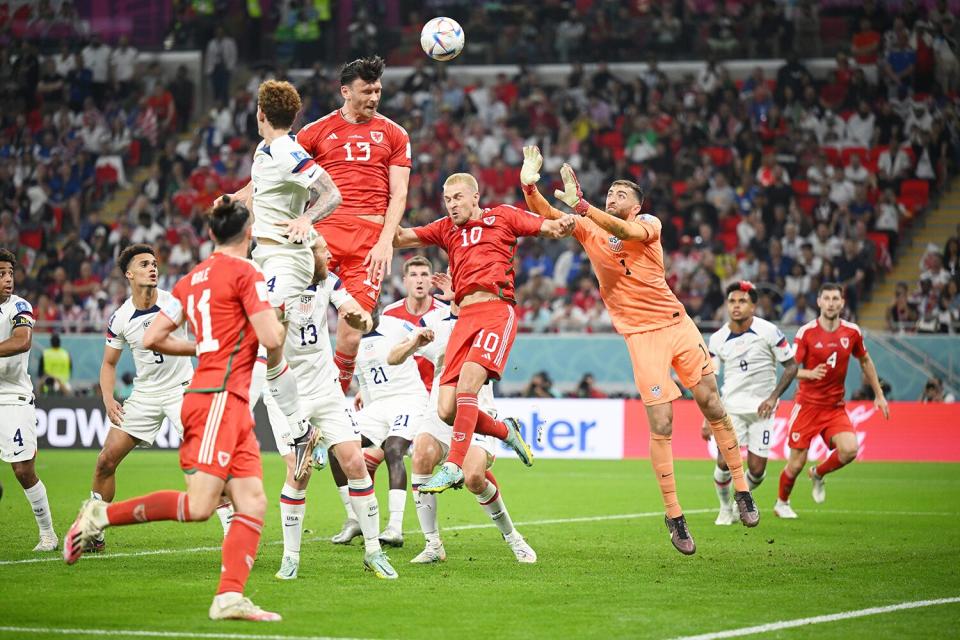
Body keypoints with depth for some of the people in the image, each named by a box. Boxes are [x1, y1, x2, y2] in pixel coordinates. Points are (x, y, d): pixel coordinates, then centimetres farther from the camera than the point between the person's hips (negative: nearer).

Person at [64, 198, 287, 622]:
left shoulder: (191, 279, 17)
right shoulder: (245, 273, -5)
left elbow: (153, 339, 15)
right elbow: (271, 338, -13)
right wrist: (283, 321, 9)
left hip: (233, 404, 9)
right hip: (219, 398, -9)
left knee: (253, 504, -1)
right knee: (199, 505, -14)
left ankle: (229, 598, -12)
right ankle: (101, 515, -7)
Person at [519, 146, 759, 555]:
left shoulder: (649, 224, -2)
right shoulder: (589, 230, 6)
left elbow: (625, 231, -24)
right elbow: (547, 215, -3)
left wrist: (580, 205, -36)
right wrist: (529, 186, -23)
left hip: (676, 322, 0)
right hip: (640, 334, 0)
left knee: (712, 405, -1)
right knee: (661, 424, -8)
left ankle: (741, 490, 13)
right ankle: (674, 516, -1)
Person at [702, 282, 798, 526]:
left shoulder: (768, 332, -8)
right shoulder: (718, 339, 0)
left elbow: (791, 366, -1)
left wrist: (773, 397, -12)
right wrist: (708, 419, 0)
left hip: (761, 408, -1)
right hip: (731, 407, 1)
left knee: (756, 469, -3)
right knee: (724, 462, -14)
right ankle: (726, 509, 12)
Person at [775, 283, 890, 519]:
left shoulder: (852, 332, 0)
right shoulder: (806, 332, -9)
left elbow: (866, 361, 17)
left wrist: (879, 395, 17)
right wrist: (810, 373, -31)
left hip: (835, 406, 3)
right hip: (807, 405, -3)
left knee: (850, 449, -21)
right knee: (796, 464, -2)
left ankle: (818, 474, 10)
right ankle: (781, 503, 27)